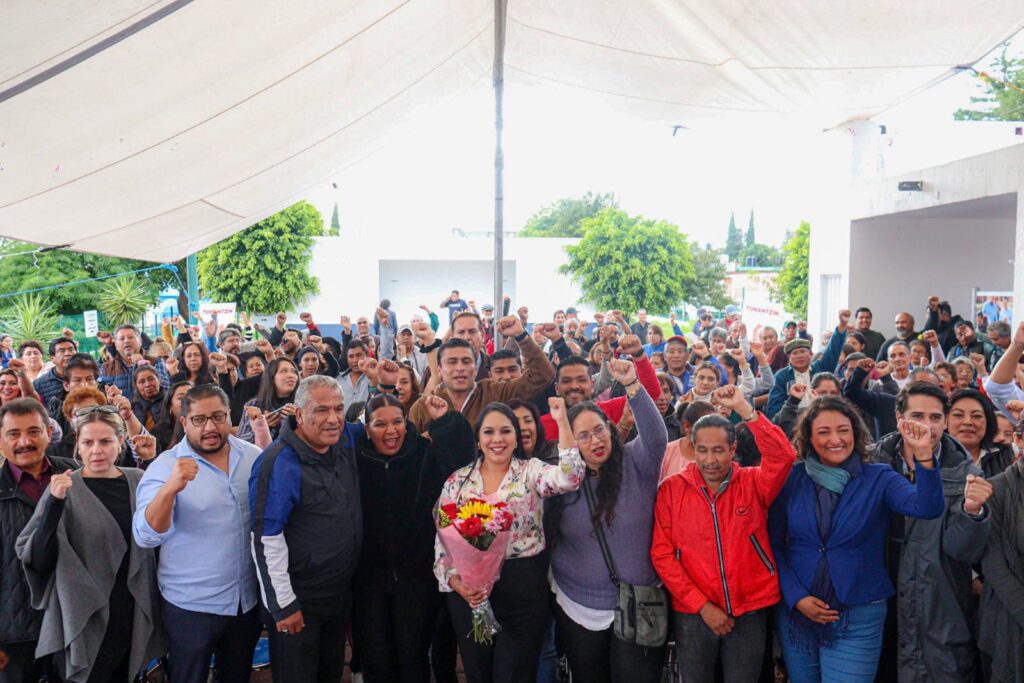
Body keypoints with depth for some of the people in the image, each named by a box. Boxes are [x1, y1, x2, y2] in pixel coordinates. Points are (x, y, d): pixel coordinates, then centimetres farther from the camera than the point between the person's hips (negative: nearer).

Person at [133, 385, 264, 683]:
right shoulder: (165, 466, -13)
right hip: (191, 604, -3)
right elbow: (146, 536, -25)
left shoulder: (253, 456, -2)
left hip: (249, 598, 4)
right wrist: (169, 489, -39)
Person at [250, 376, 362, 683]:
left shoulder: (344, 450, -2)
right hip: (297, 603, -6)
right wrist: (283, 605, -18)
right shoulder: (279, 463, -22)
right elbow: (266, 539, -21)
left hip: (341, 596, 6)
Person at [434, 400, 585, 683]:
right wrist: (454, 582, -10)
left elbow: (569, 478, -23)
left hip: (522, 591, -2)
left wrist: (562, 421, -26)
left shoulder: (530, 472, -3)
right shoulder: (458, 481, 4)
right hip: (468, 592, 3)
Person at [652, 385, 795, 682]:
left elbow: (783, 456, -22)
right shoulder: (672, 489, -4)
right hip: (692, 614, 0)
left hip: (750, 613, 0)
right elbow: (662, 554, -6)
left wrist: (744, 408, -27)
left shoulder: (753, 483, -2)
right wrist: (702, 605, -10)